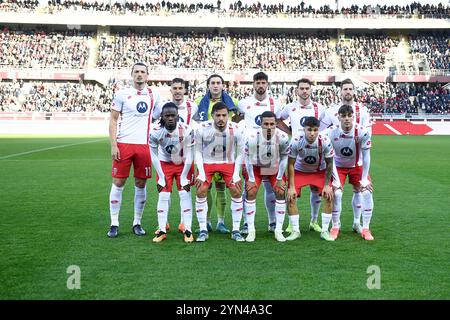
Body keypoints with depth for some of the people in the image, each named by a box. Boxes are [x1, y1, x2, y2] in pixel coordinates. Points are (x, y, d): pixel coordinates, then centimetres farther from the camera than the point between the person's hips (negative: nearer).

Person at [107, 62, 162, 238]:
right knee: (118, 183, 0)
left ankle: (137, 223, 18)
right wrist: (113, 145, -7)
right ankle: (114, 224, 10)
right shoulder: (122, 94, 2)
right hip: (124, 144, -2)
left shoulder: (154, 95, 10)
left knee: (141, 184, 6)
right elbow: (113, 120, 2)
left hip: (144, 145, 2)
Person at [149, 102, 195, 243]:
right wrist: (161, 177, -11)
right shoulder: (155, 131, -24)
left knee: (185, 194, -6)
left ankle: (187, 230, 1)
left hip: (183, 164, -1)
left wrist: (184, 177, -14)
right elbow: (154, 156, -11)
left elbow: (189, 156, -16)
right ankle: (162, 230, 6)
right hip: (164, 164, 1)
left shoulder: (186, 130, -27)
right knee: (163, 196, -3)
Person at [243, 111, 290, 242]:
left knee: (281, 193, -5)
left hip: (275, 168, 1)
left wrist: (279, 178, -8)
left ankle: (279, 230, 6)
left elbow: (284, 158, -11)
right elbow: (248, 157, -15)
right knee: (250, 193, -9)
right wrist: (251, 178, -11)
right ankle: (251, 230, 2)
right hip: (256, 167, -1)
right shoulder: (251, 137, -30)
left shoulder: (282, 137, -27)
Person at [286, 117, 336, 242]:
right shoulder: (296, 142, -29)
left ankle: (324, 231, 0)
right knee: (291, 197, -14)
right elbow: (291, 164, -17)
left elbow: (329, 164, -13)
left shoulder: (325, 141, -27)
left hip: (320, 171, 1)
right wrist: (291, 187, -18)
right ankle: (295, 231, 1)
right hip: (300, 171, 0)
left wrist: (327, 185, -14)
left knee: (329, 196, -14)